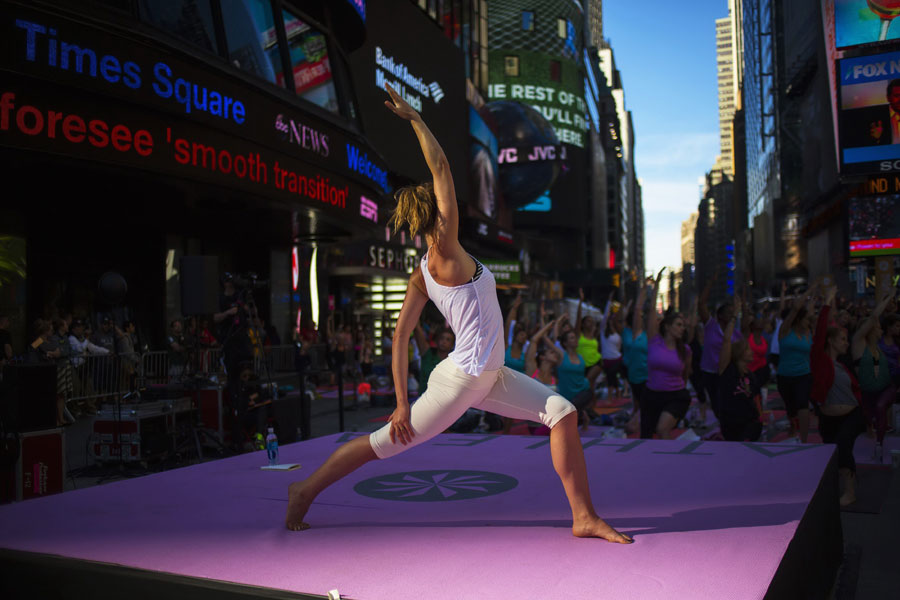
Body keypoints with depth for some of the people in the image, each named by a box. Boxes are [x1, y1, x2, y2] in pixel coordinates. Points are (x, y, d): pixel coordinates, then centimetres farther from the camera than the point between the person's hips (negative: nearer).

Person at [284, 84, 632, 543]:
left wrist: (402, 401, -2)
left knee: (562, 412, 2)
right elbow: (440, 168, -16)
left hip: (488, 377, 9)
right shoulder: (445, 252, -16)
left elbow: (400, 335, -1)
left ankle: (584, 517, 7)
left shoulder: (422, 274, 5)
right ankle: (306, 490, 24)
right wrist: (414, 119, -8)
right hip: (461, 380, -9)